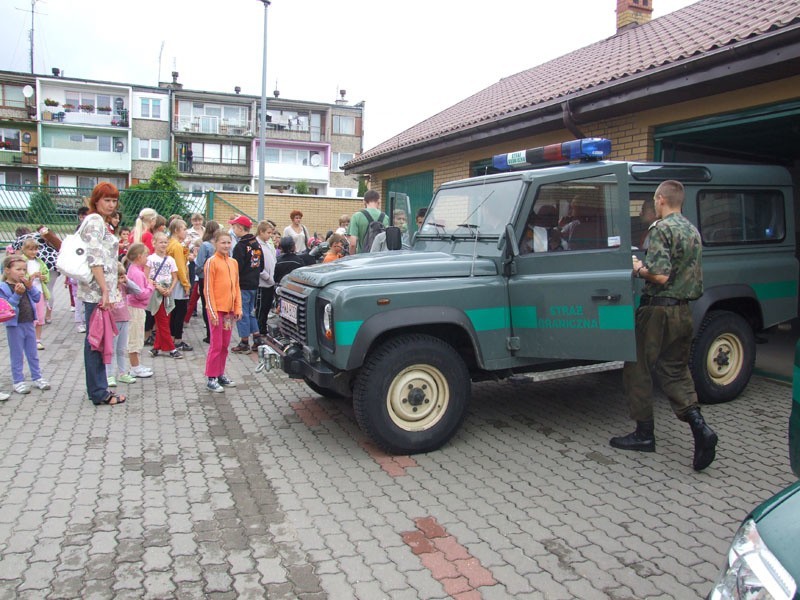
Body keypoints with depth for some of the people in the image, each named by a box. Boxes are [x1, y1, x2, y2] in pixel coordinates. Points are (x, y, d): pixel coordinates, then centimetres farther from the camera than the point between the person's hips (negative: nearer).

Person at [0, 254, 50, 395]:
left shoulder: (26, 284, 5)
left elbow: (37, 298, 4)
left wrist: (30, 287, -10)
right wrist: (17, 294, -28)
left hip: (29, 323, 6)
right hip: (14, 326, -6)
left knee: (33, 353, 15)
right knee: (17, 355, 5)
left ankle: (37, 377, 26)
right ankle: (18, 381, 15)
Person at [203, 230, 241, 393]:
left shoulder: (233, 262, 11)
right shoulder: (211, 262, -8)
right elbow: (208, 289, -10)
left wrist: (238, 308, 8)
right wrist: (213, 312, -14)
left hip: (230, 309, 6)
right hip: (217, 309, -6)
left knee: (225, 345, 12)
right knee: (216, 345, -2)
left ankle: (221, 374, 23)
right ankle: (211, 379, 7)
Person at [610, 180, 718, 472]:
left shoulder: (662, 229, -15)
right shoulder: (693, 231, 12)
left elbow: (660, 275, -23)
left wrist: (638, 268, -5)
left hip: (658, 310, -8)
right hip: (684, 311, 8)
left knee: (638, 369, 5)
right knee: (675, 371, 15)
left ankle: (644, 434, 12)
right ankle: (699, 427, 0)